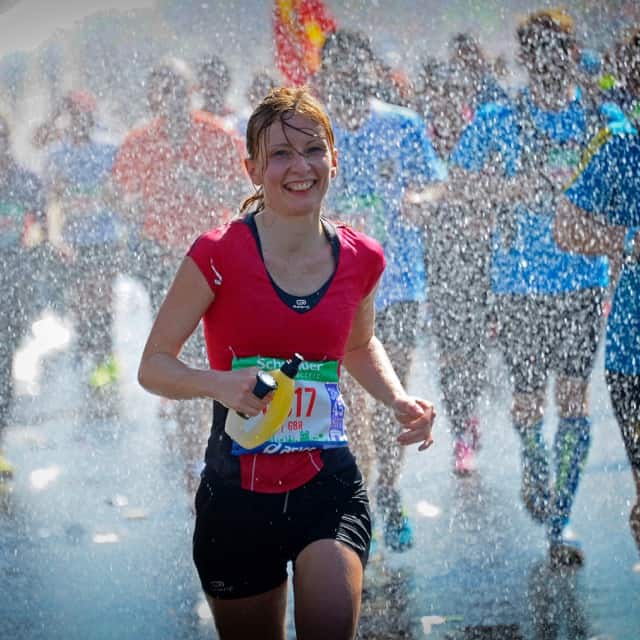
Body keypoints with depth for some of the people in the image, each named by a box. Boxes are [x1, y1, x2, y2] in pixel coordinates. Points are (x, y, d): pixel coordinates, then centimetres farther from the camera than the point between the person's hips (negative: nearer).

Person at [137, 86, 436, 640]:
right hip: (238, 493, -1)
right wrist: (218, 383, -27)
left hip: (328, 487, 2)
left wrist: (398, 401, 1)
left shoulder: (360, 259, -1)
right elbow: (153, 366, -8)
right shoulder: (219, 256, -13)